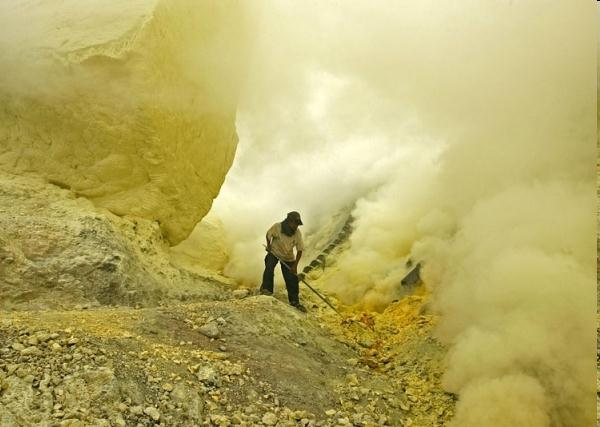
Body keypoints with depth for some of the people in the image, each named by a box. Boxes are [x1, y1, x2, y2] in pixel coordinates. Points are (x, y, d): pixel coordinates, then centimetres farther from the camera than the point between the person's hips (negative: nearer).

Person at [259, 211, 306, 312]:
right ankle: (266, 289, -19)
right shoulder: (277, 227, -22)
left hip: (288, 258, 1)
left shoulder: (297, 233, -19)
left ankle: (294, 301, 10)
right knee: (269, 267, -30)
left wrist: (295, 265, -18)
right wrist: (268, 245, -12)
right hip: (274, 253, -1)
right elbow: (268, 235, 0)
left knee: (292, 278, -2)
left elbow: (300, 250, -14)